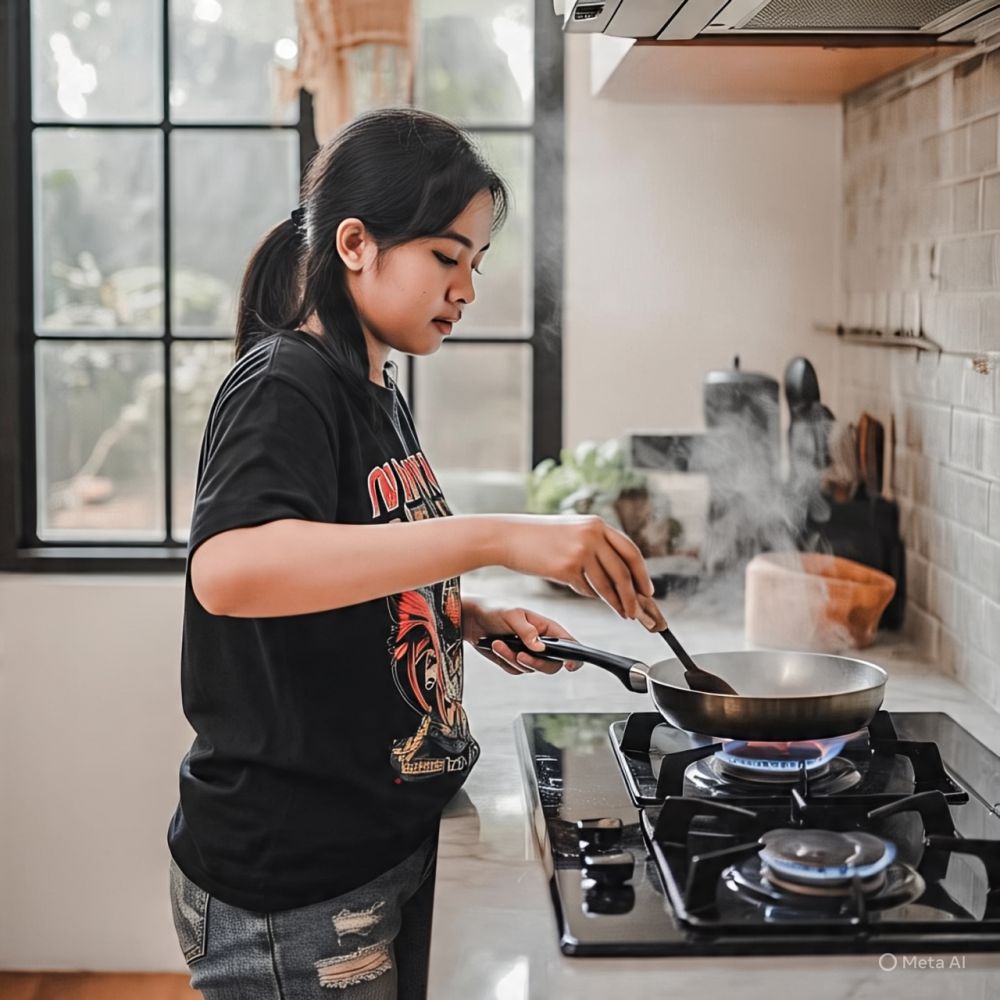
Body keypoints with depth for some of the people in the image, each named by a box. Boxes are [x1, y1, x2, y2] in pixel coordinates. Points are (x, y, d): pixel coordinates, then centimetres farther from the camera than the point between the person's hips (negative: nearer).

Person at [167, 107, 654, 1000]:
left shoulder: (377, 396, 10)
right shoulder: (284, 388, -17)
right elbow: (229, 570, -38)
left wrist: (471, 617, 4)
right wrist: (496, 538, -42)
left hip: (388, 847, 9)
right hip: (290, 886, -9)